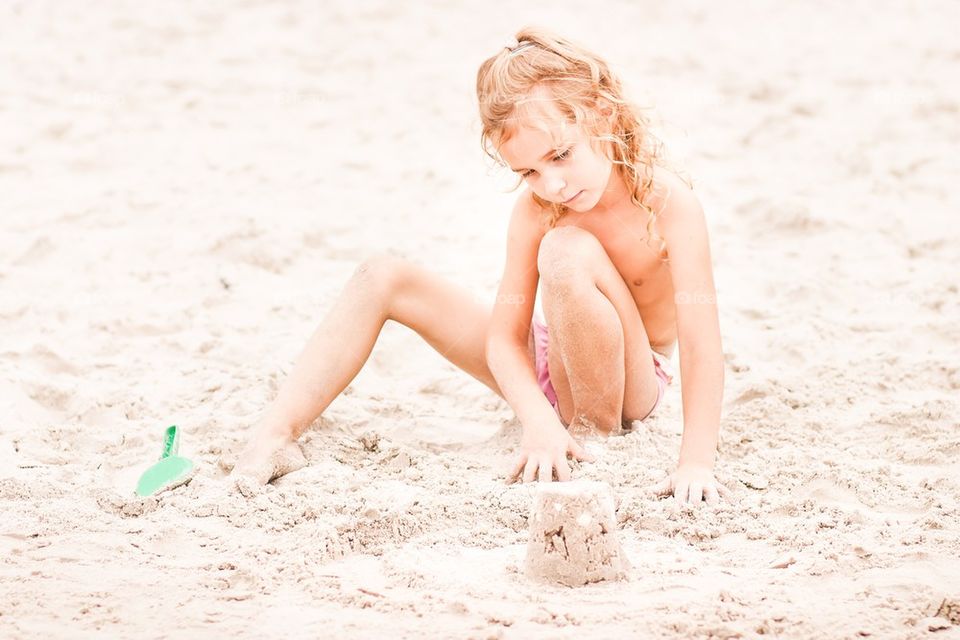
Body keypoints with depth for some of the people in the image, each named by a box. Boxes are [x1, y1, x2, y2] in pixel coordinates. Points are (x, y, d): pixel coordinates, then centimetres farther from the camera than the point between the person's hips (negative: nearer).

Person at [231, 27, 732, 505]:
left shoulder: (668, 201, -27)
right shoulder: (534, 211, -15)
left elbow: (701, 339, -32)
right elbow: (504, 336, -18)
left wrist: (696, 463, -41)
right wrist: (539, 422, -37)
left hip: (630, 384, -5)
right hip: (551, 369, 5)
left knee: (568, 252, -34)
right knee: (383, 279, -5)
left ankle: (599, 432, -17)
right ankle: (275, 437, -12)